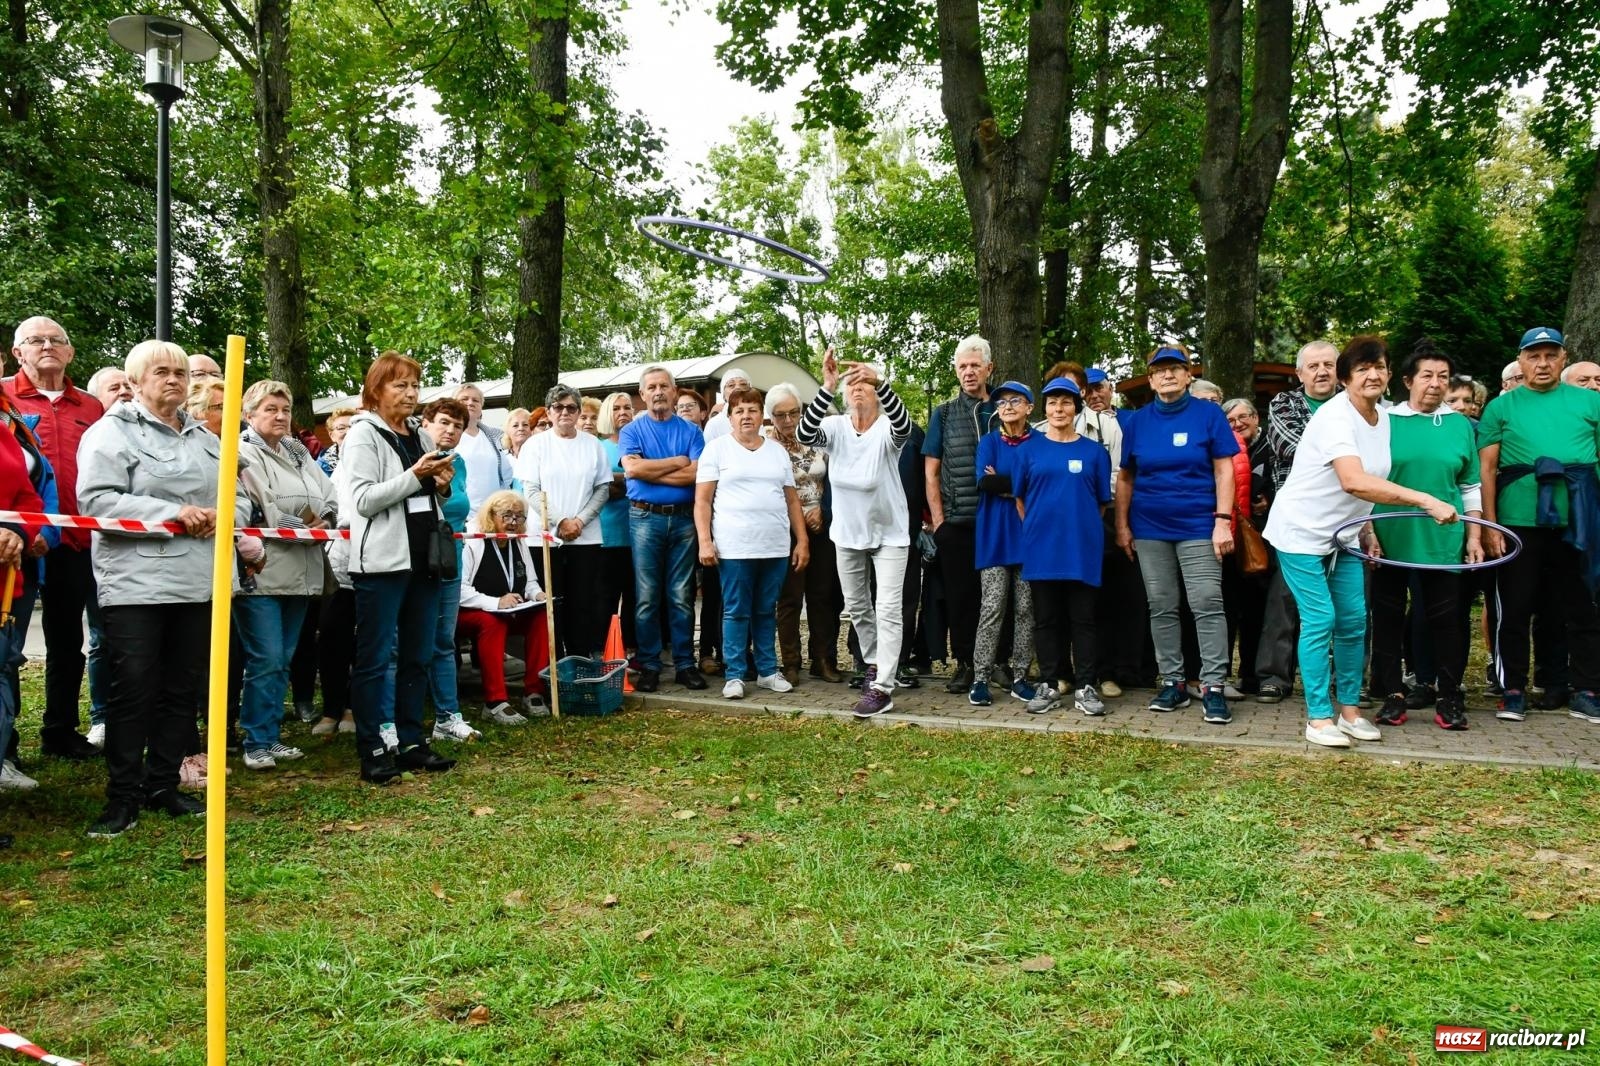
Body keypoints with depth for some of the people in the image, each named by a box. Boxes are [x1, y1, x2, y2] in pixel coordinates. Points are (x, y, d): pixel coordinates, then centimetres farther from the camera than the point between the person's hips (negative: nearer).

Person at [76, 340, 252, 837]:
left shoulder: (206, 439, 19)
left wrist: (221, 516, -4)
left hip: (199, 583, 6)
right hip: (136, 584, -6)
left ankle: (163, 783, 21)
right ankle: (122, 796, 6)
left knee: (182, 689, 10)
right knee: (134, 689, -4)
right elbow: (97, 500, -14)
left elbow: (240, 497, 19)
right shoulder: (111, 432, -1)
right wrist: (173, 513, -19)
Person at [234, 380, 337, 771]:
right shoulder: (244, 454, -3)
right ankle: (256, 744, 2)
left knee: (282, 661, 11)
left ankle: (271, 737, 19)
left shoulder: (300, 454, 19)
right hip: (262, 573, -7)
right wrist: (304, 529, -7)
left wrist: (324, 521, -9)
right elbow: (259, 512, -14)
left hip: (299, 573, 7)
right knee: (266, 660, -7)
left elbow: (329, 499, 11)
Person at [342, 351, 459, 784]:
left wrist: (442, 486, 3)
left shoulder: (421, 435, 16)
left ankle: (411, 742, 18)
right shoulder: (363, 434, -4)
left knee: (418, 656, 10)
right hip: (382, 560, -7)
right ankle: (372, 750, 3)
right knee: (375, 658, -2)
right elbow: (363, 500, -13)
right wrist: (414, 476, -19)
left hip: (424, 558, 7)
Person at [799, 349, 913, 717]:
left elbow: (903, 424, -39)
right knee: (856, 606, 17)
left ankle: (882, 688, -7)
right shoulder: (835, 427, -6)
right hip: (847, 532, 4)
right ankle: (875, 665, 37)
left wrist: (879, 380, -54)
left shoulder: (887, 429, -14)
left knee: (888, 609, -7)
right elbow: (805, 434, -27)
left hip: (889, 532, -4)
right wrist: (827, 387, -42)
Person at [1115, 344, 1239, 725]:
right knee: (1161, 607, 7)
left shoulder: (1209, 414, 0)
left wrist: (1223, 520, -10)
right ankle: (1172, 682, 16)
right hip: (1150, 529, 3)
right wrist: (1122, 526, 5)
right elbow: (1125, 478, 10)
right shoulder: (1136, 421, 6)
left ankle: (1213, 686, -3)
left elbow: (1224, 470, -2)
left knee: (1207, 603, -8)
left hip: (1198, 526, -3)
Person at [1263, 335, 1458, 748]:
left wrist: (1368, 531, 8)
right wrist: (1426, 501, -41)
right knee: (1320, 620, -8)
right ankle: (1318, 718, 1)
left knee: (1354, 621, 7)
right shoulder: (1335, 416, -24)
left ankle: (1349, 709, 19)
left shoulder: (1383, 419, 4)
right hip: (1302, 531, -8)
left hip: (1342, 533, 8)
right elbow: (1354, 481, -39)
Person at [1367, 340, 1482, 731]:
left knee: (1445, 618, 4)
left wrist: (1474, 535, 7)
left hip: (1443, 540, 1)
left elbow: (1470, 487, 12)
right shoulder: (1386, 420, 1)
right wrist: (1368, 531, -4)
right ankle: (1393, 694, 14)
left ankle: (1448, 696, 15)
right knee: (1388, 615, 4)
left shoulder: (1460, 425, 8)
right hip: (1391, 538, -1)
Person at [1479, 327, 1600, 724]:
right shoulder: (1501, 407, 6)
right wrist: (1488, 526, -5)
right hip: (1519, 523, -1)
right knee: (1515, 610, 5)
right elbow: (1486, 469, 3)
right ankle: (1513, 691, 15)